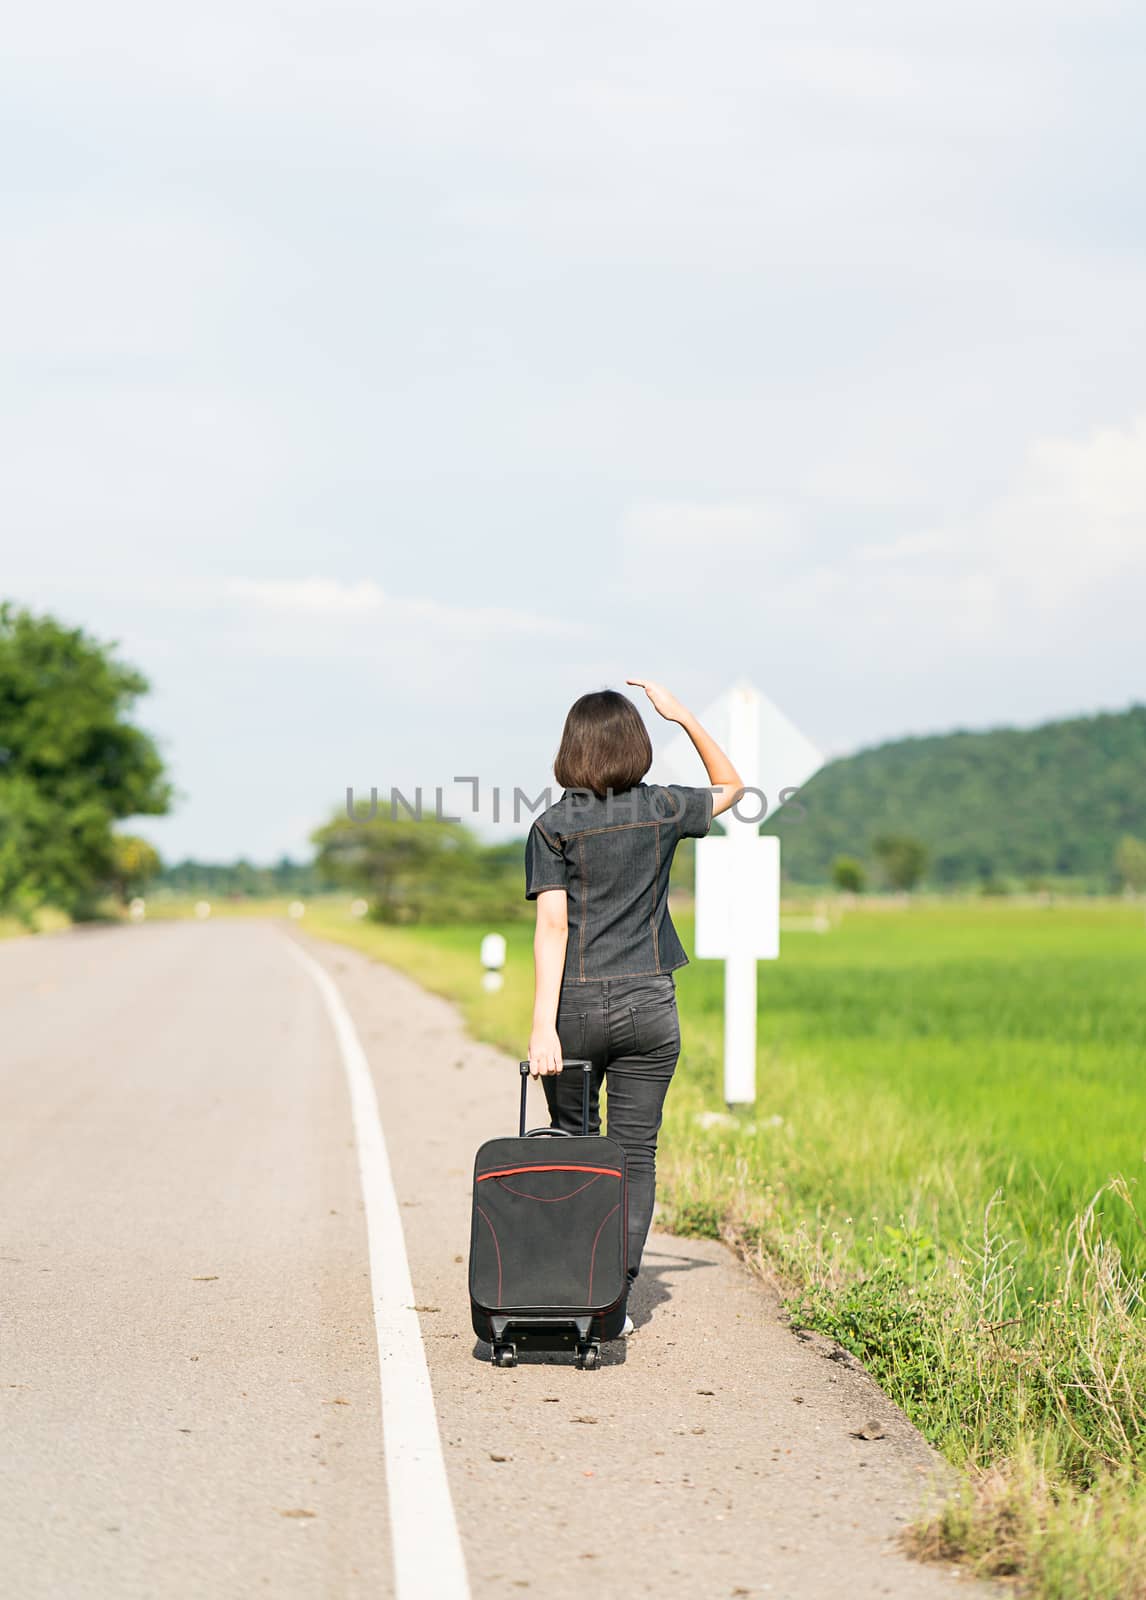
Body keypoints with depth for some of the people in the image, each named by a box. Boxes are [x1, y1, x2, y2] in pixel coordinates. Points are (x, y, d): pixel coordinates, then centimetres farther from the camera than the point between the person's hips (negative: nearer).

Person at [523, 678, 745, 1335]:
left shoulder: (554, 826, -5)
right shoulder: (663, 810, 1)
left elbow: (552, 925, -13)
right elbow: (732, 786, 22)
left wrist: (543, 1027, -16)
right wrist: (683, 715, 15)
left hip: (576, 1004, -1)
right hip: (648, 1006, 1)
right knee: (635, 1153, 5)